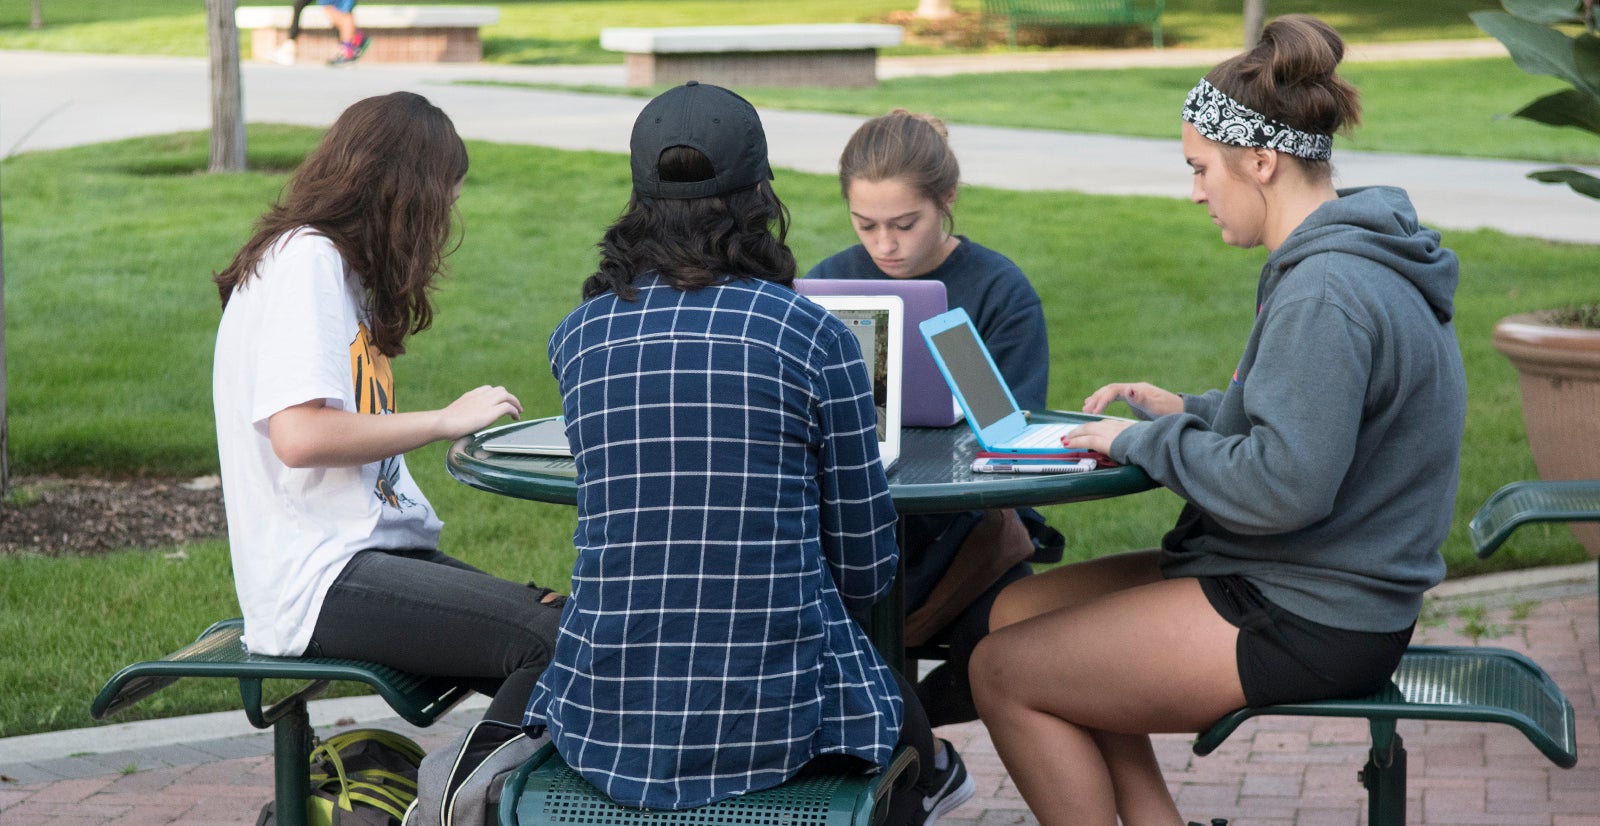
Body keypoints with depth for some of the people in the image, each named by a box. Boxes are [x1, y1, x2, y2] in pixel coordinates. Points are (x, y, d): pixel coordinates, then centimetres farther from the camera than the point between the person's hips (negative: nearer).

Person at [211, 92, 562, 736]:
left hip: (367, 549, 10)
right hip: (316, 583, -10)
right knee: (559, 641, -23)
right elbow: (299, 435, -21)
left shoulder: (336, 263, 21)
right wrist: (447, 420, -12)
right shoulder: (305, 259, -9)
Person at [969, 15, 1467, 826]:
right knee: (1017, 611, 13)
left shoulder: (1326, 294, -24)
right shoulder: (1355, 259, 10)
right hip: (1307, 584, 11)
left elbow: (1283, 485, -29)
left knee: (1004, 672, -5)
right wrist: (1188, 411, 10)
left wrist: (1148, 441, -15)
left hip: (1309, 622, -11)